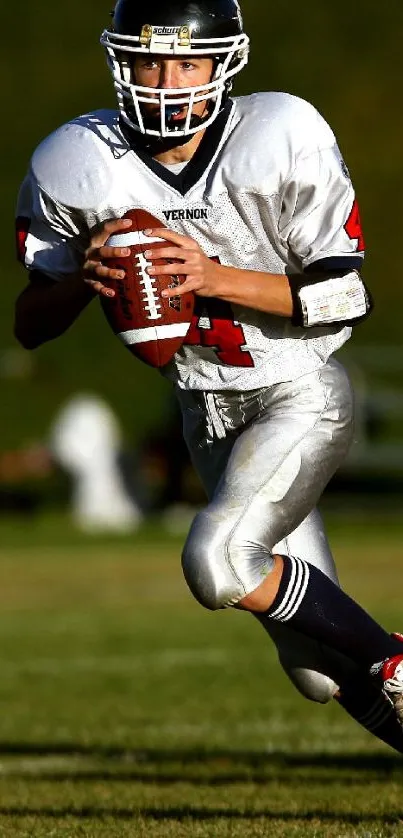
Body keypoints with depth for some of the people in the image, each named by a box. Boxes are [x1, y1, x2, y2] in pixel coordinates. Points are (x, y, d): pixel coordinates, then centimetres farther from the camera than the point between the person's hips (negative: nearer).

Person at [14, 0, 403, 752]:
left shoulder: (281, 140, -20)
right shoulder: (80, 165, -10)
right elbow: (31, 325, -3)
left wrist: (217, 279, -28)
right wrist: (85, 277, -24)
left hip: (300, 397, -4)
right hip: (208, 413, 5)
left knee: (218, 564, -27)